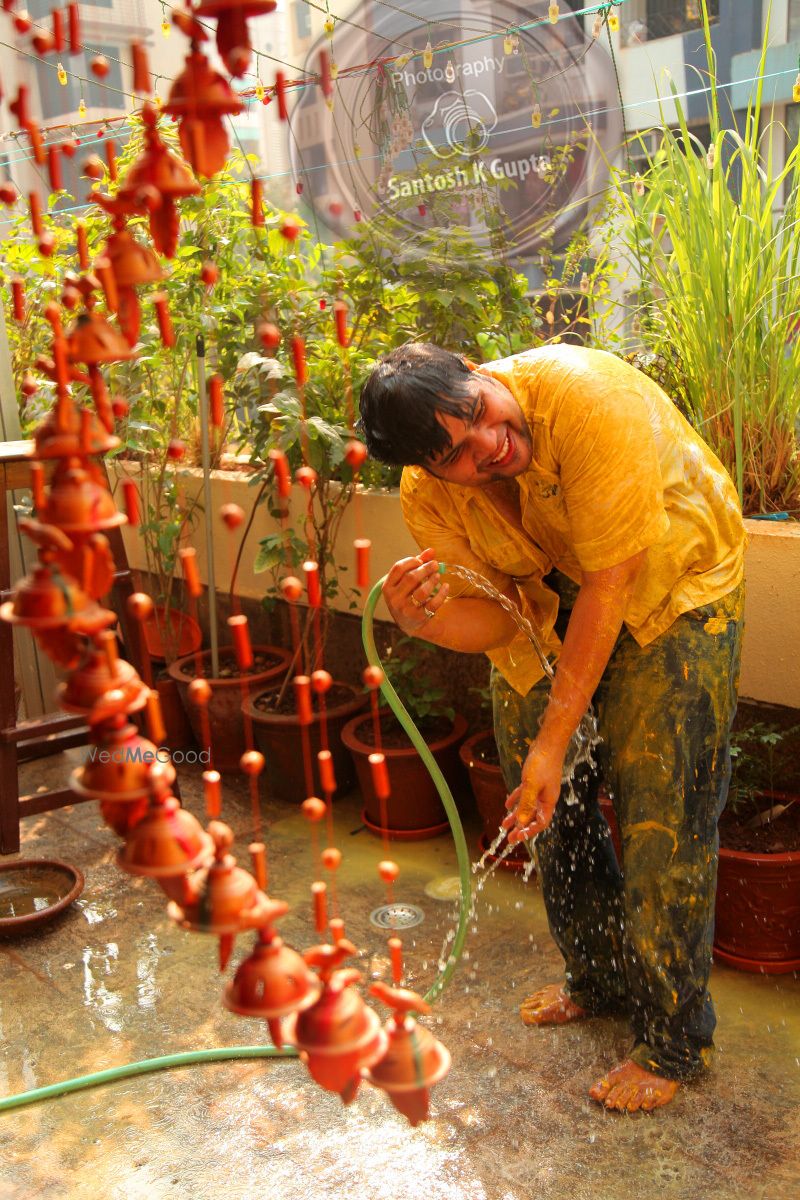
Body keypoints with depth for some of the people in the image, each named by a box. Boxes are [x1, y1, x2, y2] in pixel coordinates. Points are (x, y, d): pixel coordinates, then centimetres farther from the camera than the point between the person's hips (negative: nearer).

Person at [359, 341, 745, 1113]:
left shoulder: (587, 396, -36)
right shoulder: (430, 497, -18)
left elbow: (609, 585, -32)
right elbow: (492, 621, -13)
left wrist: (554, 741, -29)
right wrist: (424, 621, -38)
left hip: (669, 587, -5)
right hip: (552, 600, 6)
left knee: (658, 818, -6)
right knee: (547, 801, 10)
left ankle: (674, 1041, 15)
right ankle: (598, 978, 36)